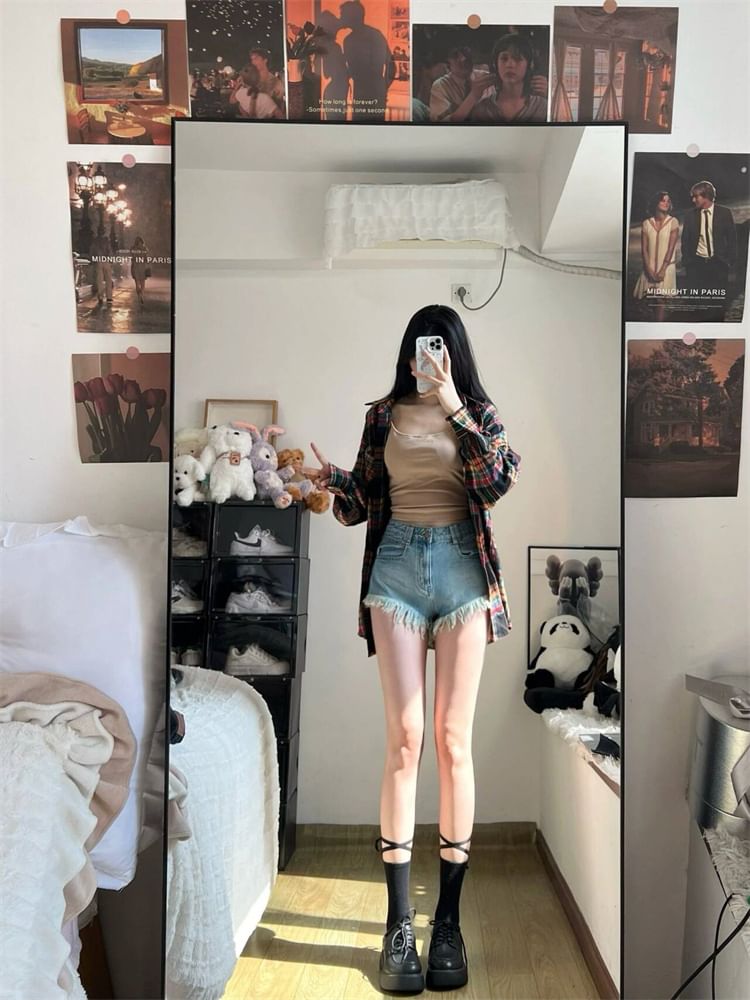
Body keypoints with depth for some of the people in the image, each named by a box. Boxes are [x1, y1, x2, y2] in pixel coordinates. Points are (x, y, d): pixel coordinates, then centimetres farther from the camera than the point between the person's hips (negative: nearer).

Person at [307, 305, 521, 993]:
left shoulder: (479, 412, 10)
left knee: (453, 739, -2)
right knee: (405, 737, -6)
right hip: (397, 568, 1)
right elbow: (360, 506, 11)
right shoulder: (384, 415, 13)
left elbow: (500, 480, -9)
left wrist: (455, 409, -12)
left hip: (462, 569, 0)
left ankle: (449, 919, 9)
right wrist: (334, 480, -10)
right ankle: (399, 923, 2)